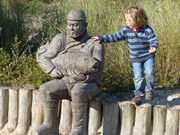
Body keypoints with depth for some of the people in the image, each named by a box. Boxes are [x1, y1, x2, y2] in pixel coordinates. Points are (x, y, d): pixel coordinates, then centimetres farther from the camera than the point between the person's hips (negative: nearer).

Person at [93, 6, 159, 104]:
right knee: (138, 77, -1)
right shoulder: (126, 30, -6)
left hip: (148, 57, -3)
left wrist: (153, 47, -41)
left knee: (149, 73, -14)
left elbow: (154, 40, -18)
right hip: (136, 59, 3)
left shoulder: (147, 30, -16)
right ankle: (138, 94, 15)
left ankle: (149, 90, 10)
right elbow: (115, 37, -4)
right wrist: (102, 39, -11)